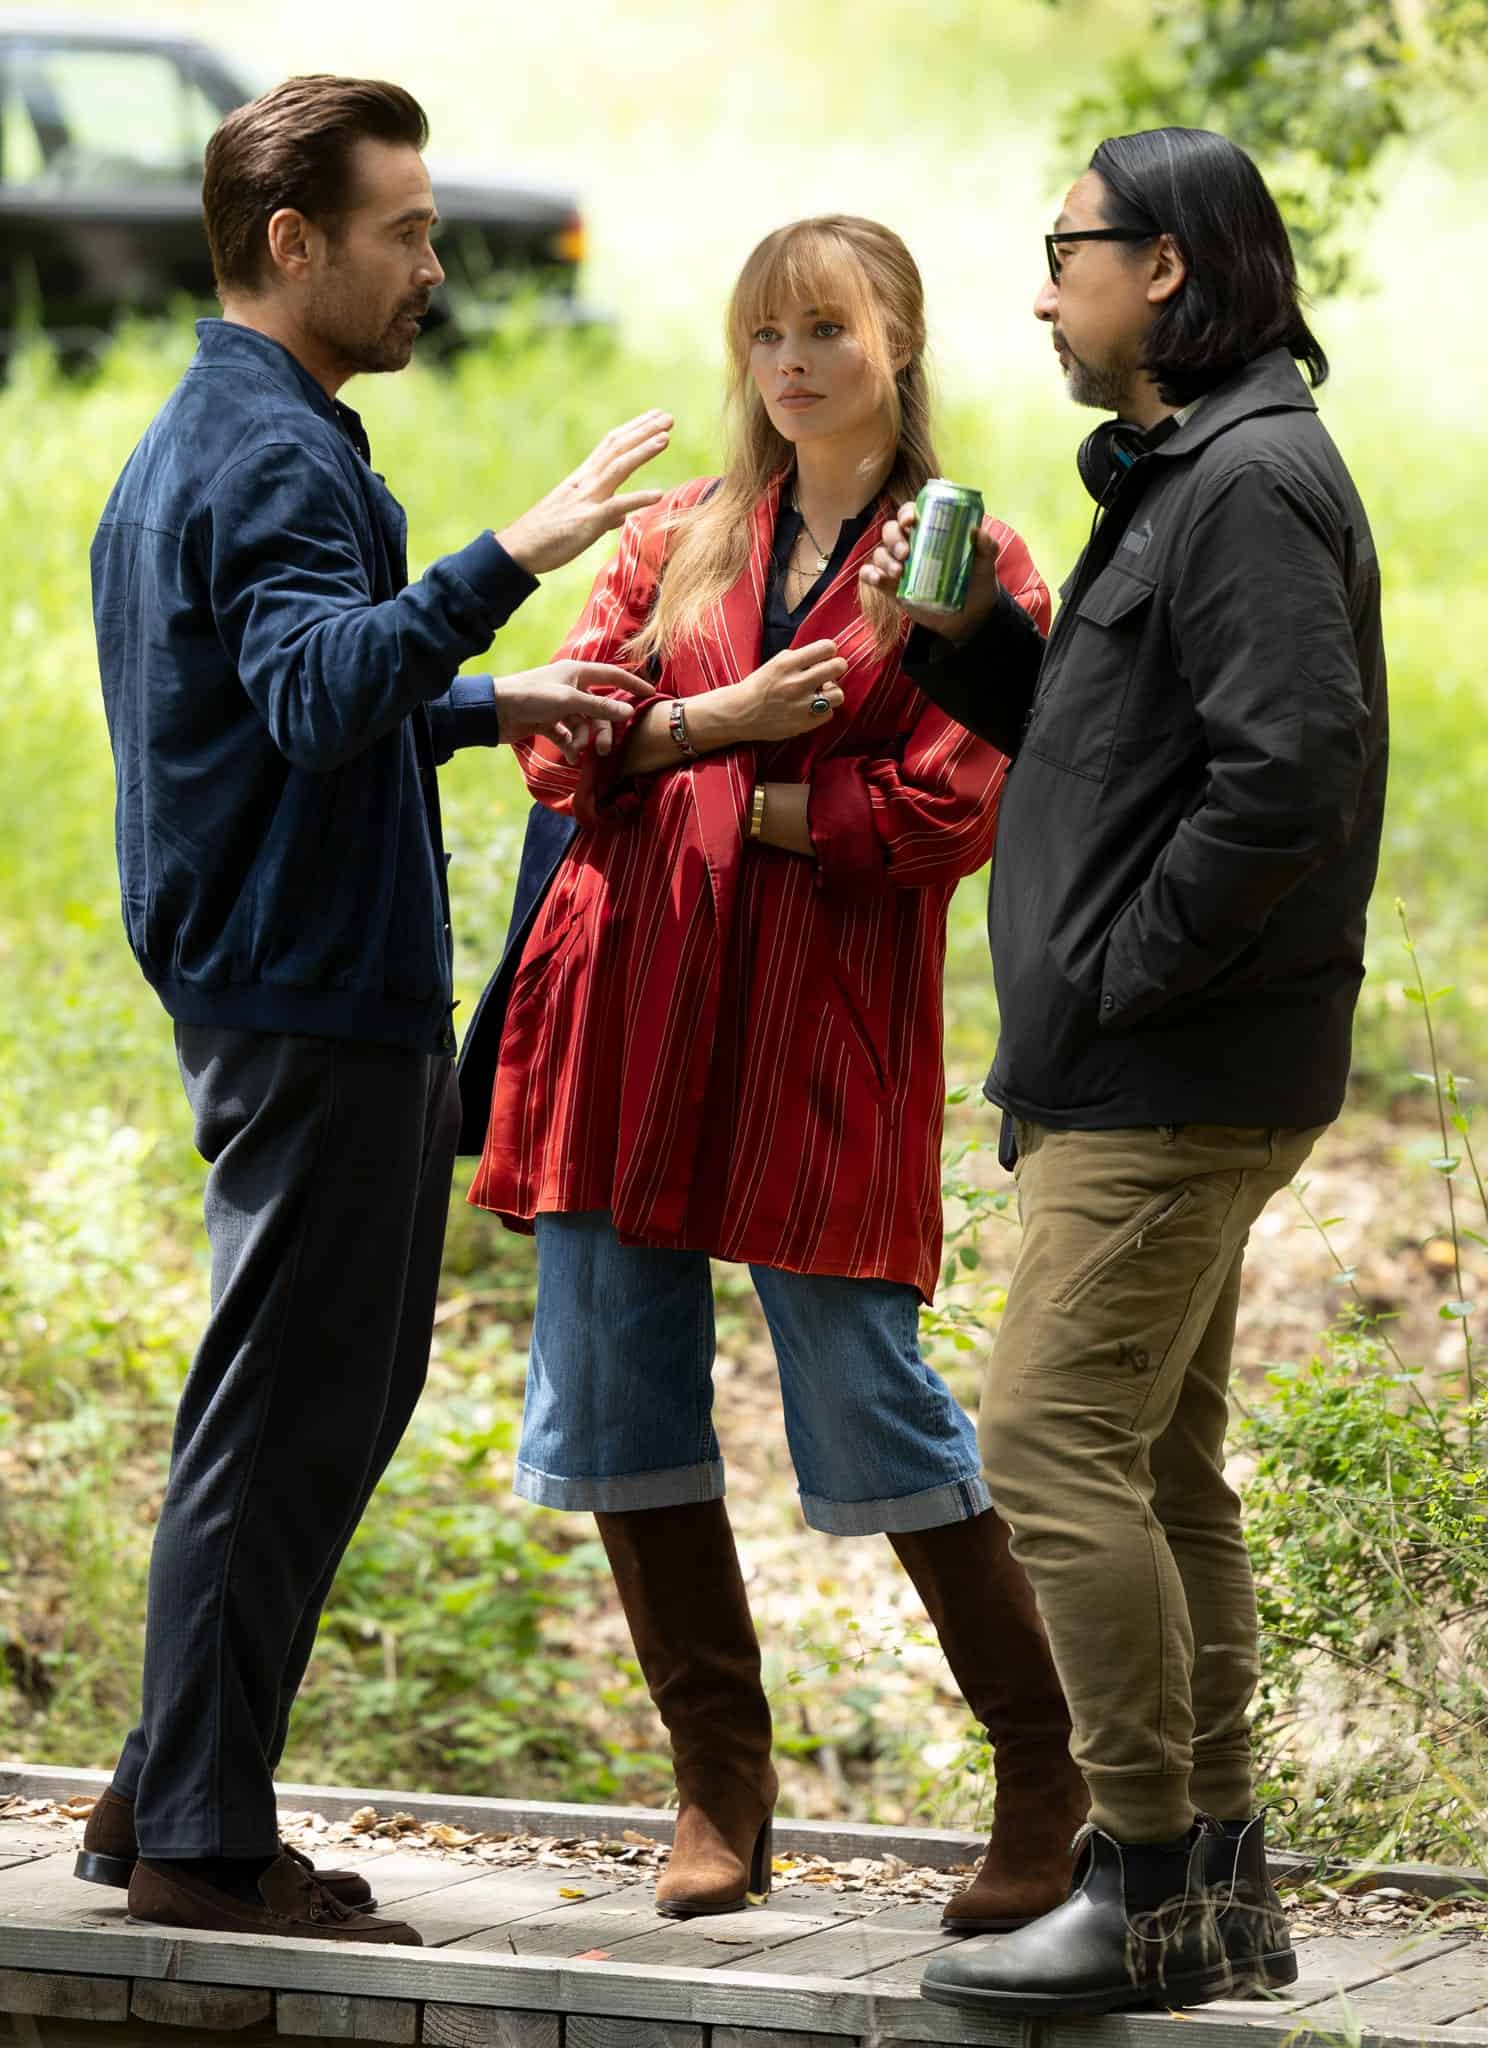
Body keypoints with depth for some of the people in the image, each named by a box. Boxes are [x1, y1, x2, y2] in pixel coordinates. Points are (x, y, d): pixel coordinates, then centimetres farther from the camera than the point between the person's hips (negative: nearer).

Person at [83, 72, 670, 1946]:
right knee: (287, 1416, -5)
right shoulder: (276, 457, -16)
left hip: (283, 993, 11)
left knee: (343, 1389, 16)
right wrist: (509, 561, -41)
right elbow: (321, 691, -34)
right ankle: (202, 1843, 0)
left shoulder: (202, 442, 18)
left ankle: (172, 1794, 21)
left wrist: (486, 703, 23)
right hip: (313, 1002, -11)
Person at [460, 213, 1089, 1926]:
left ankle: (1047, 1777, 7)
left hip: (827, 1018, -5)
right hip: (630, 998, 5)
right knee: (619, 1399, 3)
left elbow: (946, 813, -8)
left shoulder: (970, 567, 3)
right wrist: (711, 720, -10)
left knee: (865, 1403, -6)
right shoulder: (674, 541, 17)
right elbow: (563, 751, 7)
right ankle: (720, 1792, 14)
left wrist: (719, 793, -7)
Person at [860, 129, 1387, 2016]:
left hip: (1175, 1083, -11)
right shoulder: (1178, 477, 18)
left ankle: (1149, 1889, -8)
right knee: (1157, 1468, 13)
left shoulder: (1253, 482, -15)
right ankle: (1214, 1882, 19)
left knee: (1055, 1448, -12)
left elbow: (1292, 768, -25)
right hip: (1140, 1081, 11)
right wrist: (962, 641, 9)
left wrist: (1123, 971, -19)